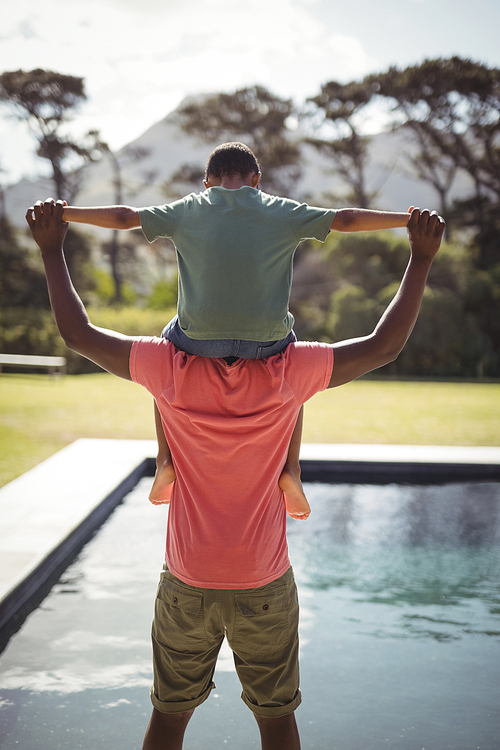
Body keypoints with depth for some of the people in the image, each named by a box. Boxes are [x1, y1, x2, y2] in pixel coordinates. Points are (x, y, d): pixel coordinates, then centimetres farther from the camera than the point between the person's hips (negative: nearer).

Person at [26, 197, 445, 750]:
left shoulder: (170, 368, -13)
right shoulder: (289, 371, -14)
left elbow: (77, 333, -5)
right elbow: (384, 346, -8)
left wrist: (51, 249, 3)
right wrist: (421, 258, -3)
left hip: (185, 583, 1)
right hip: (265, 582, -1)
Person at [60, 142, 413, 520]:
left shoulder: (188, 210, 9)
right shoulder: (284, 212, 8)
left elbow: (124, 216, 10)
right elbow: (345, 219, 9)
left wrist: (64, 213, 21)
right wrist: (407, 220, 19)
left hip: (200, 336, 0)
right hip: (265, 339, 0)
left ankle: (165, 460, 23)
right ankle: (291, 468, 19)